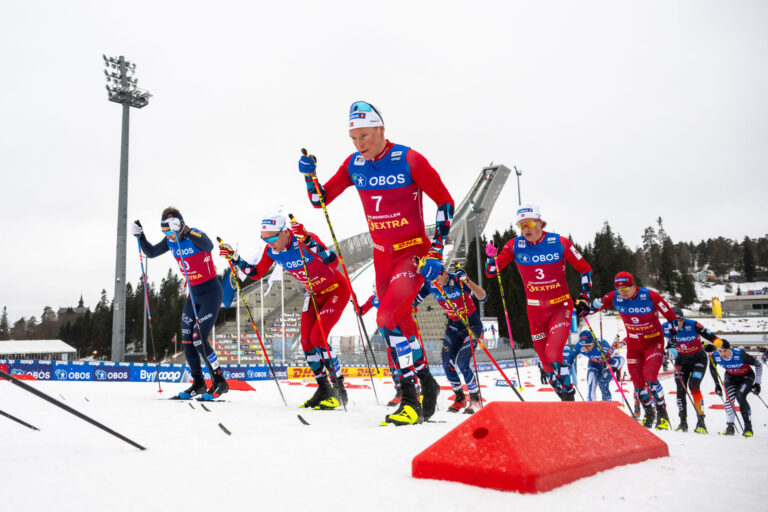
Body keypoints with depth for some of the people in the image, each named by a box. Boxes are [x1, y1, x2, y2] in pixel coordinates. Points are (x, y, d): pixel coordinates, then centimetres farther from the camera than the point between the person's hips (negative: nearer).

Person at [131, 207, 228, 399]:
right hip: (193, 294, 8)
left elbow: (208, 246, -41)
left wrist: (186, 231, -51)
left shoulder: (195, 235, -19)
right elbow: (151, 252, 13)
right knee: (187, 341, 5)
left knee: (199, 339, -14)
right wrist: (140, 236, -4)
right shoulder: (171, 241, 2)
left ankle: (220, 383, 0)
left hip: (211, 292, -8)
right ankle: (198, 383, 20)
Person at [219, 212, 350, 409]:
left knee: (317, 337, -17)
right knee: (306, 342, -1)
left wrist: (308, 240, -52)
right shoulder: (271, 250, -10)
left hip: (336, 290, -7)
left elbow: (333, 262, -43)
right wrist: (235, 259, -9)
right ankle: (324, 389, 15)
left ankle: (339, 392, -6)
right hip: (314, 294, 7)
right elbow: (256, 274, 4)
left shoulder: (304, 240, -29)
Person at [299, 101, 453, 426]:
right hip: (382, 255, 6)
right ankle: (425, 383, 28)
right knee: (398, 326, 10)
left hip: (414, 252, -6)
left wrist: (436, 252, -14)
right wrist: (309, 175, -9)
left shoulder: (409, 160, -14)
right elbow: (320, 200, 11)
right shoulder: (354, 165, 2)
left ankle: (411, 396, -8)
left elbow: (445, 202, -9)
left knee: (388, 319, -20)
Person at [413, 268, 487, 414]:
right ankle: (460, 398, 15)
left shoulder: (459, 280, -26)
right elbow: (414, 300, -4)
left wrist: (467, 281, -48)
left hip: (472, 324, -5)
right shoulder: (430, 285, -11)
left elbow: (483, 297, -34)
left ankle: (475, 400, 2)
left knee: (462, 363, -17)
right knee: (447, 362, -7)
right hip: (453, 325, 5)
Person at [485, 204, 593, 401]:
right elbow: (491, 272, -3)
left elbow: (585, 269, 1)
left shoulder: (559, 242, -10)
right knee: (546, 362, 9)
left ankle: (569, 396, -1)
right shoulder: (515, 245, -5)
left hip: (561, 307, -3)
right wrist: (491, 257, -23)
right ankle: (565, 394, 33)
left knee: (553, 354, -21)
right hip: (535, 310, 3)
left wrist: (584, 298, -6)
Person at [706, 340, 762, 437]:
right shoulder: (715, 356, -24)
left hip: (747, 376, -3)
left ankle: (748, 427, -10)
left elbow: (758, 364, -19)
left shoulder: (740, 354, -35)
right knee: (729, 397, -18)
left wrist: (757, 383, -15)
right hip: (731, 377, 3)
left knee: (740, 397, -23)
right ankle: (729, 426, -7)